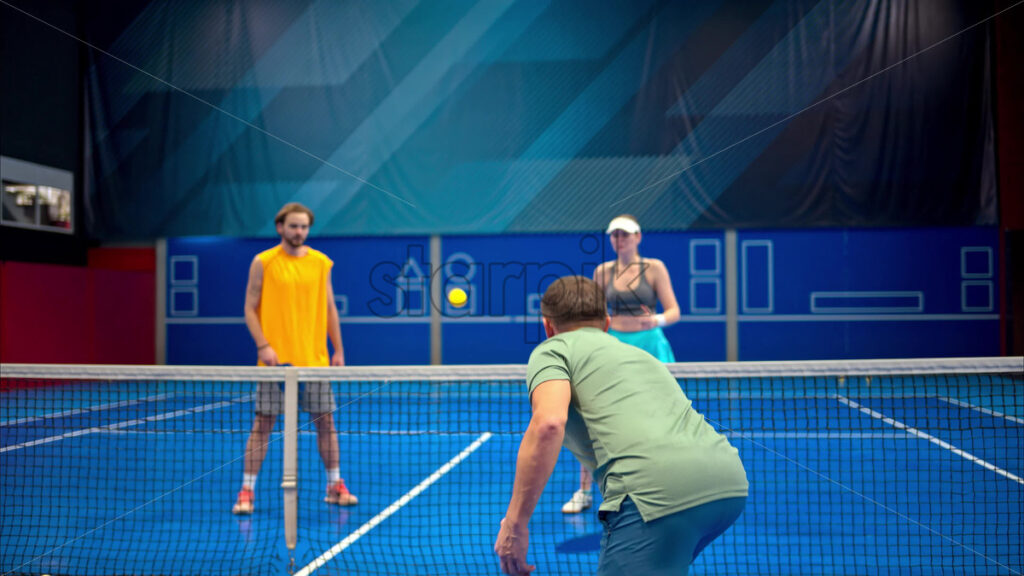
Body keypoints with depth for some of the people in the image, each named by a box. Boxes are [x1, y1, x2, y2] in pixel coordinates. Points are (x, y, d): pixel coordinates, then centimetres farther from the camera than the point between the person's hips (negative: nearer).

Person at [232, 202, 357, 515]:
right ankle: (247, 491, 9)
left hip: (315, 359, 3)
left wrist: (338, 350, 7)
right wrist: (263, 345, -13)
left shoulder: (321, 262, 8)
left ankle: (335, 486, 20)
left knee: (325, 421, 7)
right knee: (263, 423, 0)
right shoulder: (263, 262, -1)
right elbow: (250, 309, -1)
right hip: (276, 360, -3)